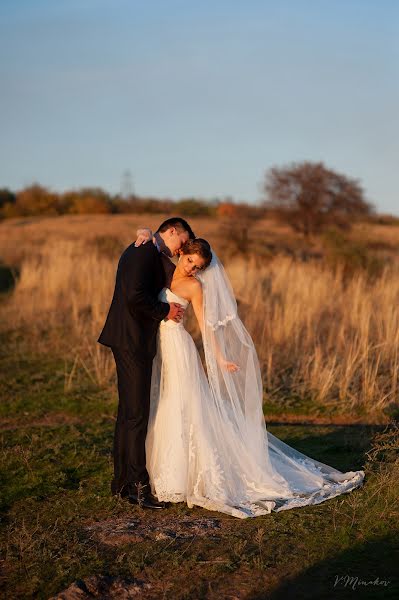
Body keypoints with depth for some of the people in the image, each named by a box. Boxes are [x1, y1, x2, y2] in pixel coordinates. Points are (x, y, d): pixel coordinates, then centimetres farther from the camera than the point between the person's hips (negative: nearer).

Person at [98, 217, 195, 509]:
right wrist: (165, 310, -14)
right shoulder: (145, 252, -14)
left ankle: (122, 481, 23)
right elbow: (135, 296, -25)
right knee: (137, 414, -6)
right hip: (133, 341, -11)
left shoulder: (146, 252, 18)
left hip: (131, 342, 11)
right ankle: (138, 485, -1)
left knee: (128, 413, 15)